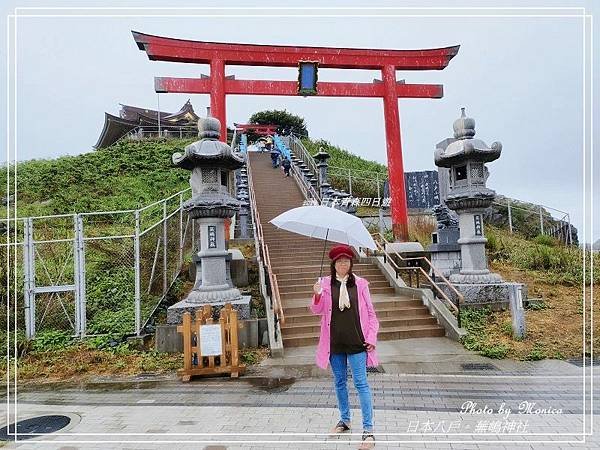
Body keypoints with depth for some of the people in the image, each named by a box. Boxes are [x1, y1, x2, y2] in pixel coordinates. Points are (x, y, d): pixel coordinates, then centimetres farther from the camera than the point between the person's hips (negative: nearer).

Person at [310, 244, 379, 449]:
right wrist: (317, 296, -18)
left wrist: (371, 337, -4)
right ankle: (344, 420, 34)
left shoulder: (360, 283, -2)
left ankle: (368, 430, 6)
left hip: (356, 340, -2)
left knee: (361, 383, -2)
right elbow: (317, 311, 2)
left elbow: (370, 312, 2)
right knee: (339, 382, 16)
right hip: (334, 341, 2)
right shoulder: (325, 283, 0)